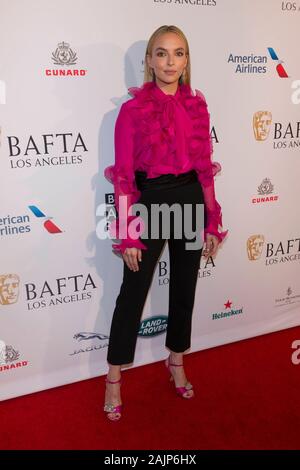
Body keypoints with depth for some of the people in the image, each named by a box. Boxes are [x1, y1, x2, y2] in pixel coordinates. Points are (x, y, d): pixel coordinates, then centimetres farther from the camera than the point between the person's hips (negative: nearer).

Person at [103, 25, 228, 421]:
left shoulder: (197, 106, 5)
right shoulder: (133, 110, -7)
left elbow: (204, 167, 7)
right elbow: (123, 177, -9)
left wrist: (213, 222, 5)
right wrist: (127, 235, -12)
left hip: (191, 201, 4)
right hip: (150, 203, -4)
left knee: (184, 288, 15)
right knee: (133, 293, 5)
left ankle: (177, 363, 38)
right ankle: (114, 379, 23)